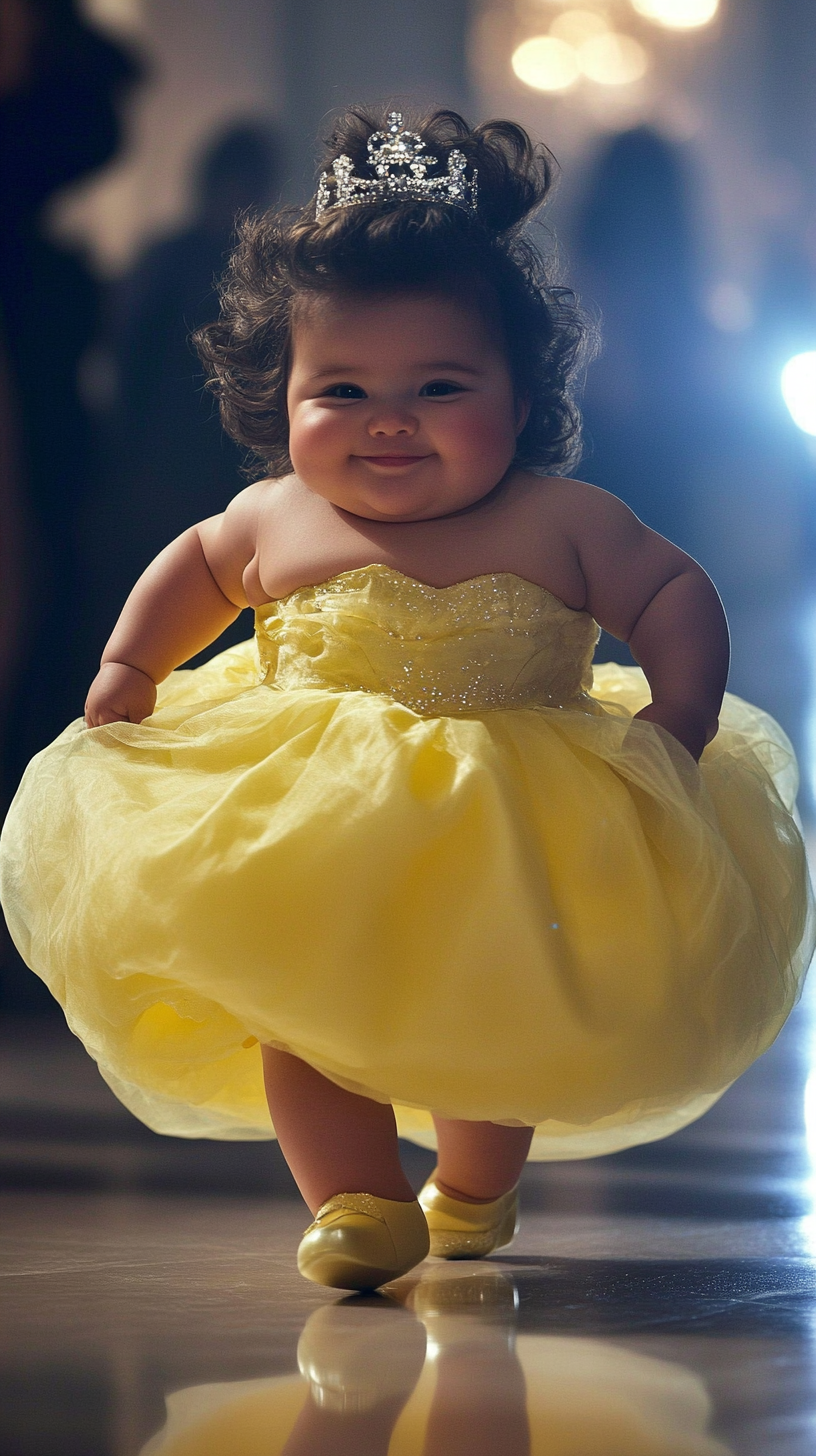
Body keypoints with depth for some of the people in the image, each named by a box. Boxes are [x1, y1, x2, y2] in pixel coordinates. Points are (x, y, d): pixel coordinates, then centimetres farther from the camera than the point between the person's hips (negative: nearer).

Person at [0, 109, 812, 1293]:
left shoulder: (559, 525, -10)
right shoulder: (276, 525, -3)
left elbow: (676, 599, -3)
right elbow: (193, 567, 18)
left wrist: (676, 725, -17)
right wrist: (129, 667, 7)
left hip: (511, 849, -2)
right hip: (309, 844, 2)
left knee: (493, 1013, 8)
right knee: (300, 1015, -4)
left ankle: (472, 1196, 33)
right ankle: (356, 1201, 7)